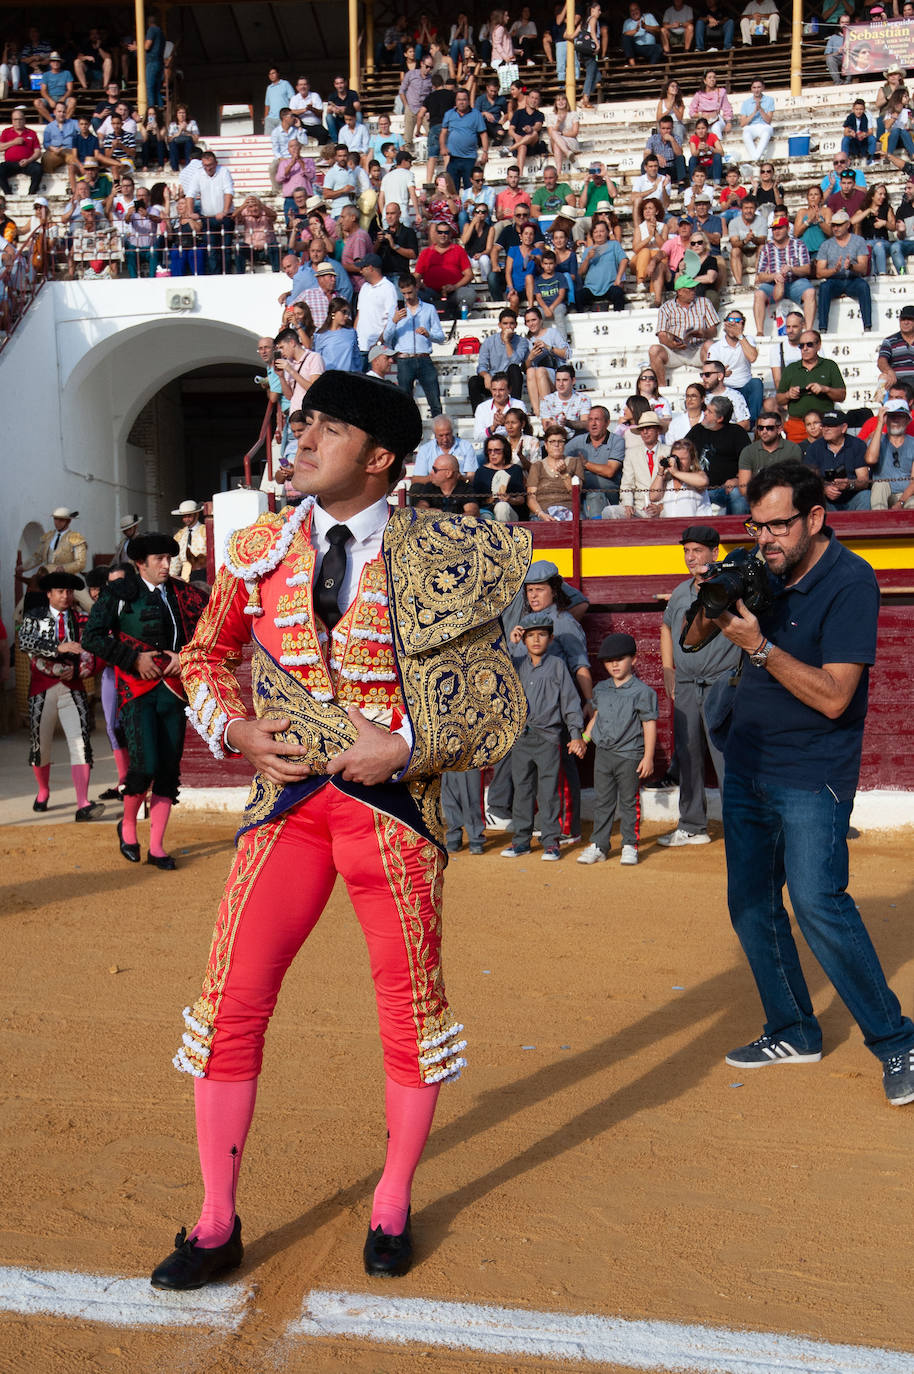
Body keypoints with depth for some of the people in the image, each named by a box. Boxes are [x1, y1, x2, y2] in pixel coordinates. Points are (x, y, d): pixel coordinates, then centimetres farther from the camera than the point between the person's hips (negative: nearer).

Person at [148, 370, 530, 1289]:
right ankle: (216, 1224, 18)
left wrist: (406, 745, -13)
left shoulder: (436, 557, -4)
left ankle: (393, 1206, 33)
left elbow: (489, 687, -2)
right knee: (231, 1004, 0)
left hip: (393, 801, -2)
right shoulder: (257, 549, 5)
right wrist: (239, 733, -1)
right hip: (287, 800, 2)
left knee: (411, 1006, 10)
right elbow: (205, 658, 17)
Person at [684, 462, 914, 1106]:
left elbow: (833, 697, -22)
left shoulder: (850, 583, -15)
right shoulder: (764, 571, 4)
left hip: (812, 775, -7)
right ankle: (793, 1033, 23)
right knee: (751, 906, 9)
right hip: (746, 764, 7)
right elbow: (694, 639, 11)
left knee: (816, 901, -18)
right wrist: (710, 605, -10)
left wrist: (758, 645, -26)